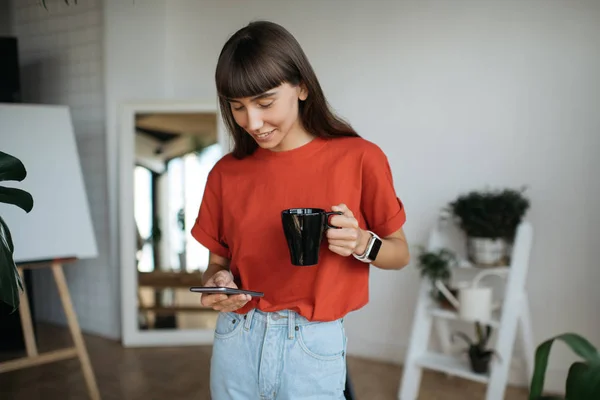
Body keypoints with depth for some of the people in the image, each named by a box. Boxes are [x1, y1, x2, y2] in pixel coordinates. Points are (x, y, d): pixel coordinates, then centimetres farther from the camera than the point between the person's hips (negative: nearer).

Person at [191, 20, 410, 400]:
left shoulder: (359, 159, -9)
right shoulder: (227, 172, -1)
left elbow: (400, 253, 1)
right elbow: (219, 260, 8)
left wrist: (361, 243, -19)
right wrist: (217, 281, -13)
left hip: (313, 348, -2)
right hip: (236, 343, 3)